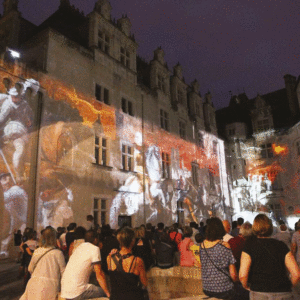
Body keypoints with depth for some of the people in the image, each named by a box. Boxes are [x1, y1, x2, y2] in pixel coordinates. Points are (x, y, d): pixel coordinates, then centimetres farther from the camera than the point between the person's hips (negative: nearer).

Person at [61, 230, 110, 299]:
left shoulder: (79, 247, 14)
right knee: (104, 292, 2)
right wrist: (108, 294, -5)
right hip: (77, 294, -8)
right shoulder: (95, 249, -8)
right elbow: (99, 274, -10)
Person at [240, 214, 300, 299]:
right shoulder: (281, 245, 2)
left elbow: (242, 275, -14)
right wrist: (287, 287, 15)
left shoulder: (249, 246, -5)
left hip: (259, 293, -2)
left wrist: (247, 287, 7)